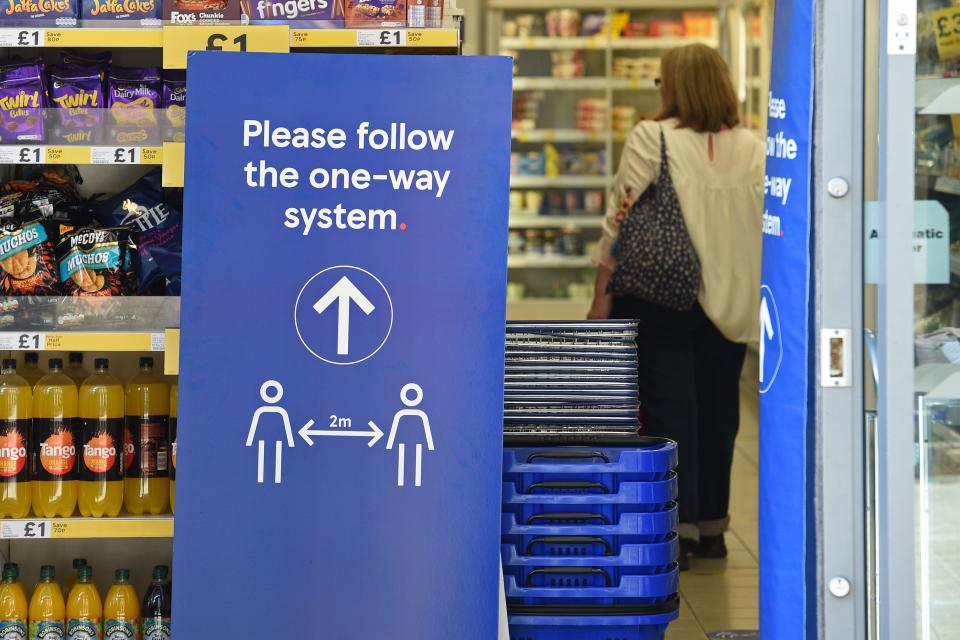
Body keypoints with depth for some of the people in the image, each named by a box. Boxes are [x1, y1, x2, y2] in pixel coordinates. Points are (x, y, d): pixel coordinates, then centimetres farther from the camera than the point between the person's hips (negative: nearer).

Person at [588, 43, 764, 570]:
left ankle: (678, 527, 0)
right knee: (717, 410, 13)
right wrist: (760, 290, 12)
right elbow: (772, 226, 4)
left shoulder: (652, 138, -8)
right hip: (730, 301, 4)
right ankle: (712, 527, 22)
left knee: (669, 410, 2)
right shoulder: (753, 148, 5)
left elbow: (622, 219, -10)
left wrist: (602, 293, -4)